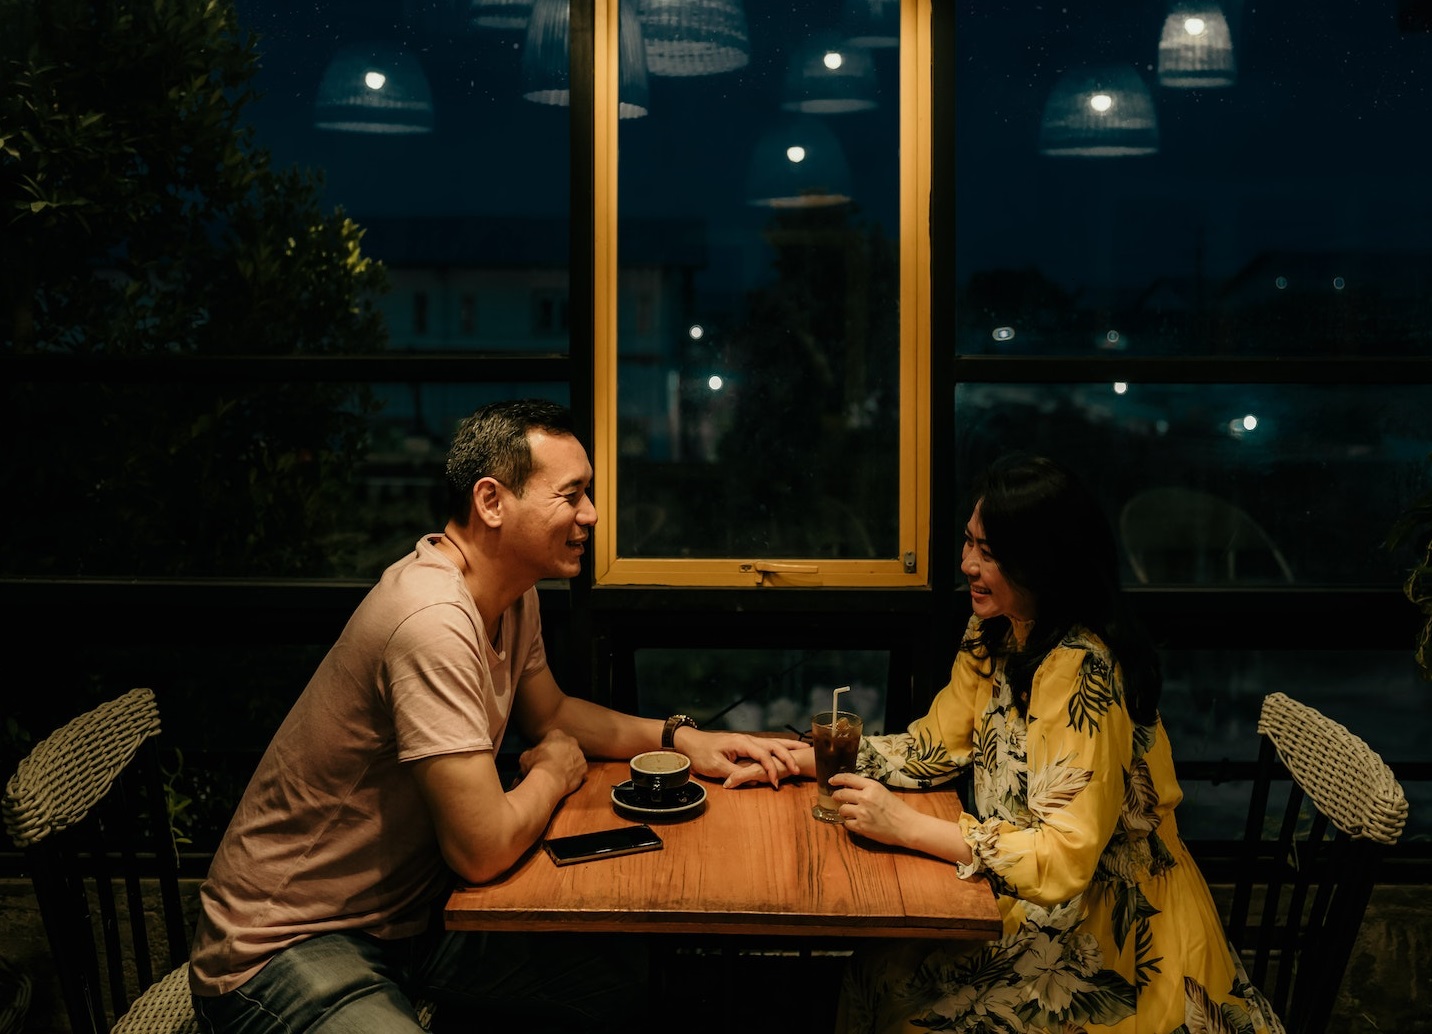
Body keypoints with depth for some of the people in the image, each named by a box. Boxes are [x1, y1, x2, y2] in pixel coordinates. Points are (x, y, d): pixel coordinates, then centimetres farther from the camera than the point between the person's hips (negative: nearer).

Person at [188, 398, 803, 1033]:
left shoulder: (515, 594, 2)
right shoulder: (433, 620, -29)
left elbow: (548, 713, 20)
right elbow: (483, 850, -28)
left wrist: (680, 738, 5)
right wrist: (553, 771, -7)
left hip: (404, 912, 10)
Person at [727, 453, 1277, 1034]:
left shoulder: (1082, 673, -27)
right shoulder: (991, 637, 1)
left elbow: (1065, 857, -30)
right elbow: (934, 746, 6)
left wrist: (905, 826, -29)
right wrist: (801, 758, -4)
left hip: (1122, 934, -7)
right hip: (1038, 906, 7)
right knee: (874, 975, -6)